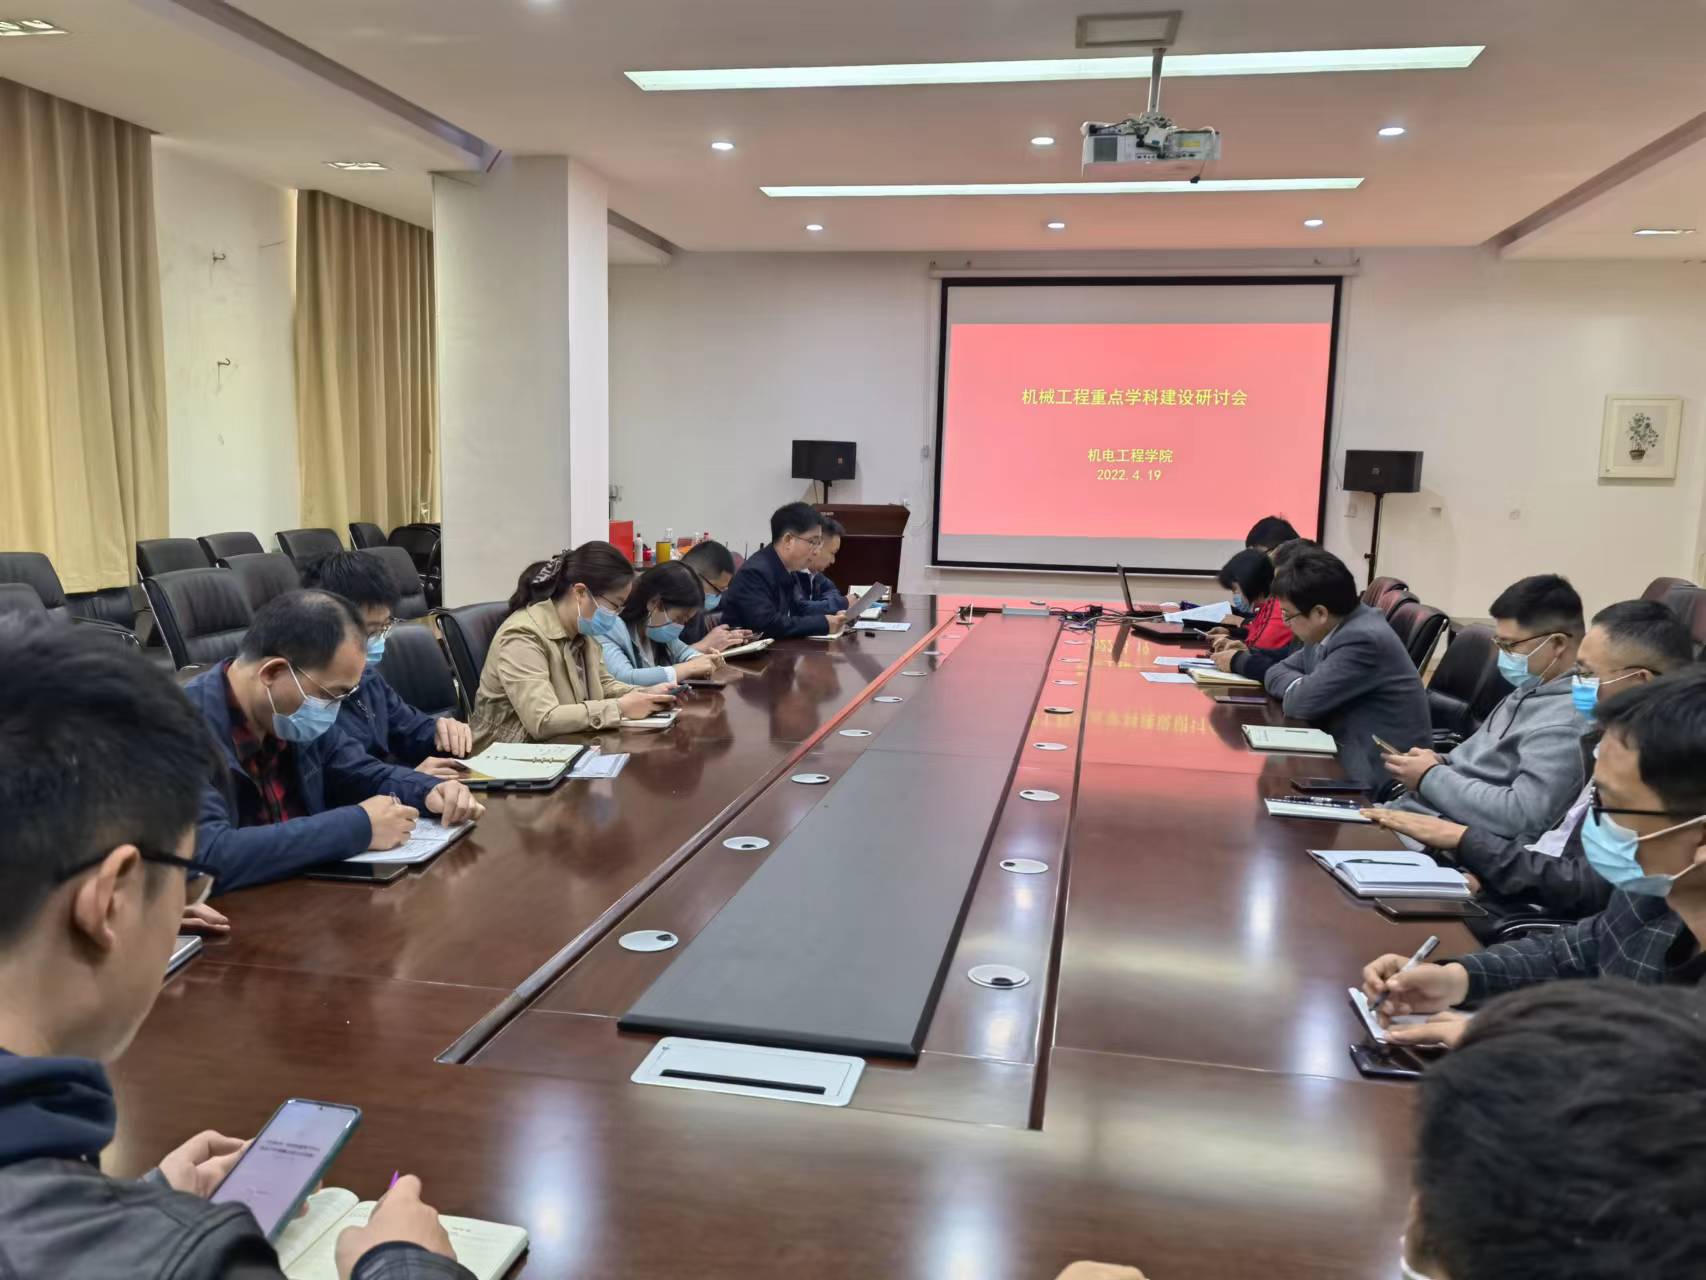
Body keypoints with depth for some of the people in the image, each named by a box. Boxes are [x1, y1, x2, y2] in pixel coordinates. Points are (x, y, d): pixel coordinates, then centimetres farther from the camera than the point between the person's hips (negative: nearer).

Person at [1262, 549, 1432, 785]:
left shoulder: (1363, 639, -23)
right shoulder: (1330, 629, 3)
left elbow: (1302, 702, -23)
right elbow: (1280, 672, 10)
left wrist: (1299, 688, -3)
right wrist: (1302, 687, -10)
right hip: (1347, 755, 7)